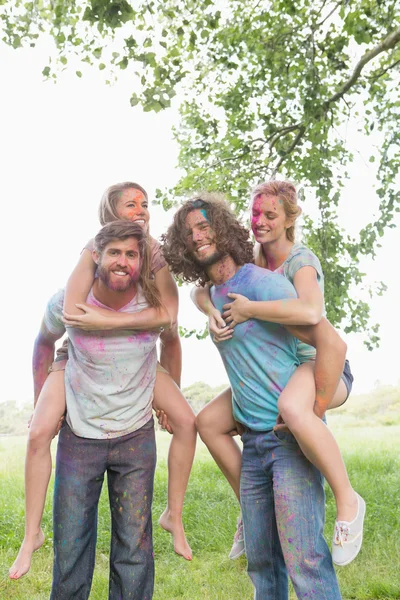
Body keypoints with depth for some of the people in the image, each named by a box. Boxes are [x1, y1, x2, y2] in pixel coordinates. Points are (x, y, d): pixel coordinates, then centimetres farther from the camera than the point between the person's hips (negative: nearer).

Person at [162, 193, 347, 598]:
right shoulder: (211, 297, 13)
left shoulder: (262, 283, -11)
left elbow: (332, 344, -18)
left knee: (305, 560, -9)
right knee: (261, 561, 13)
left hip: (291, 437, -7)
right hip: (253, 440, 8)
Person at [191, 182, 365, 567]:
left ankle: (347, 500, -21)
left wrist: (249, 309, -29)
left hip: (321, 364, -8)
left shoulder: (301, 261, -16)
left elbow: (310, 312, -38)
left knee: (292, 408, -43)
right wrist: (211, 311, -18)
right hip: (275, 372, 8)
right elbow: (200, 291, 4)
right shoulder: (251, 263, 6)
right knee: (208, 422, 0)